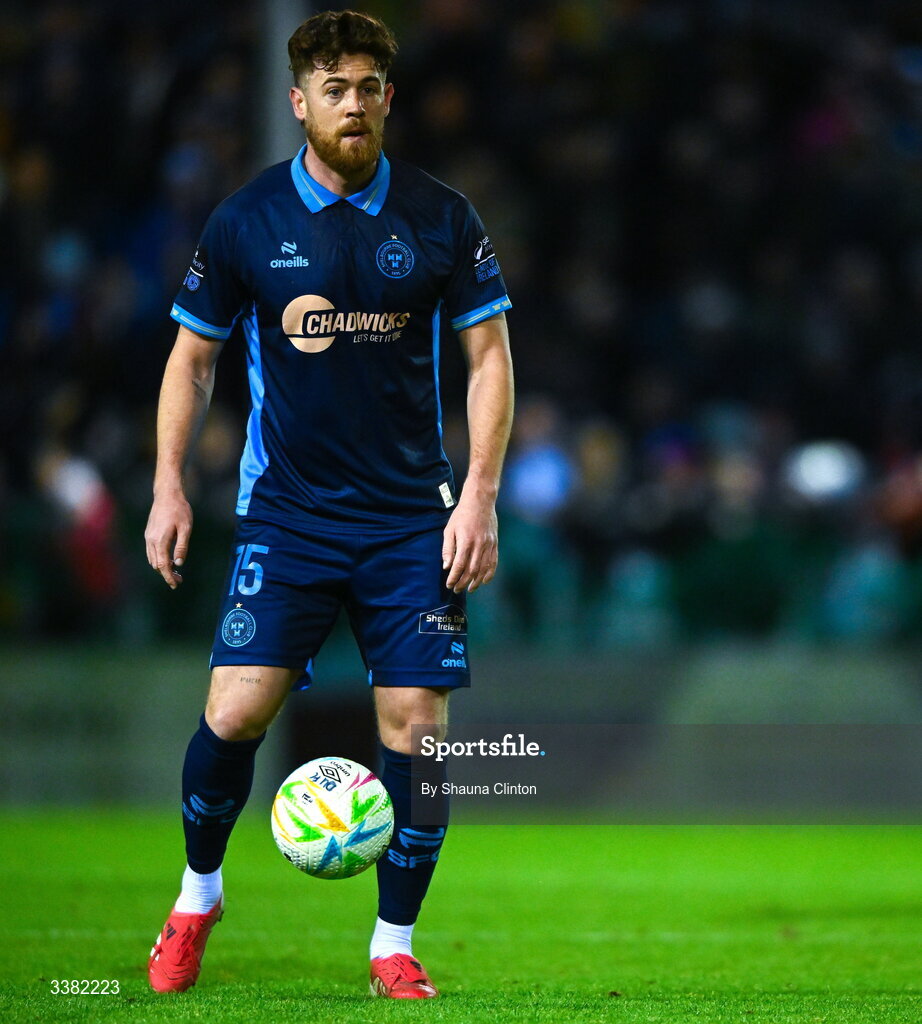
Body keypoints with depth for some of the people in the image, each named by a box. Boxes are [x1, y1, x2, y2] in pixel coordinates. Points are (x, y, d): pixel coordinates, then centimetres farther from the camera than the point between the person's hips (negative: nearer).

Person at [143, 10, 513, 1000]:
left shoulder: (439, 218, -1)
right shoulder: (246, 221, -1)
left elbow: (488, 354, 3)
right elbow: (192, 357, 9)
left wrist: (479, 498, -6)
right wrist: (169, 488, 0)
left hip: (410, 515, 1)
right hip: (286, 508, 0)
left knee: (416, 726, -5)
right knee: (236, 711, -11)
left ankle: (394, 946, 10)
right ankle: (197, 897, 15)